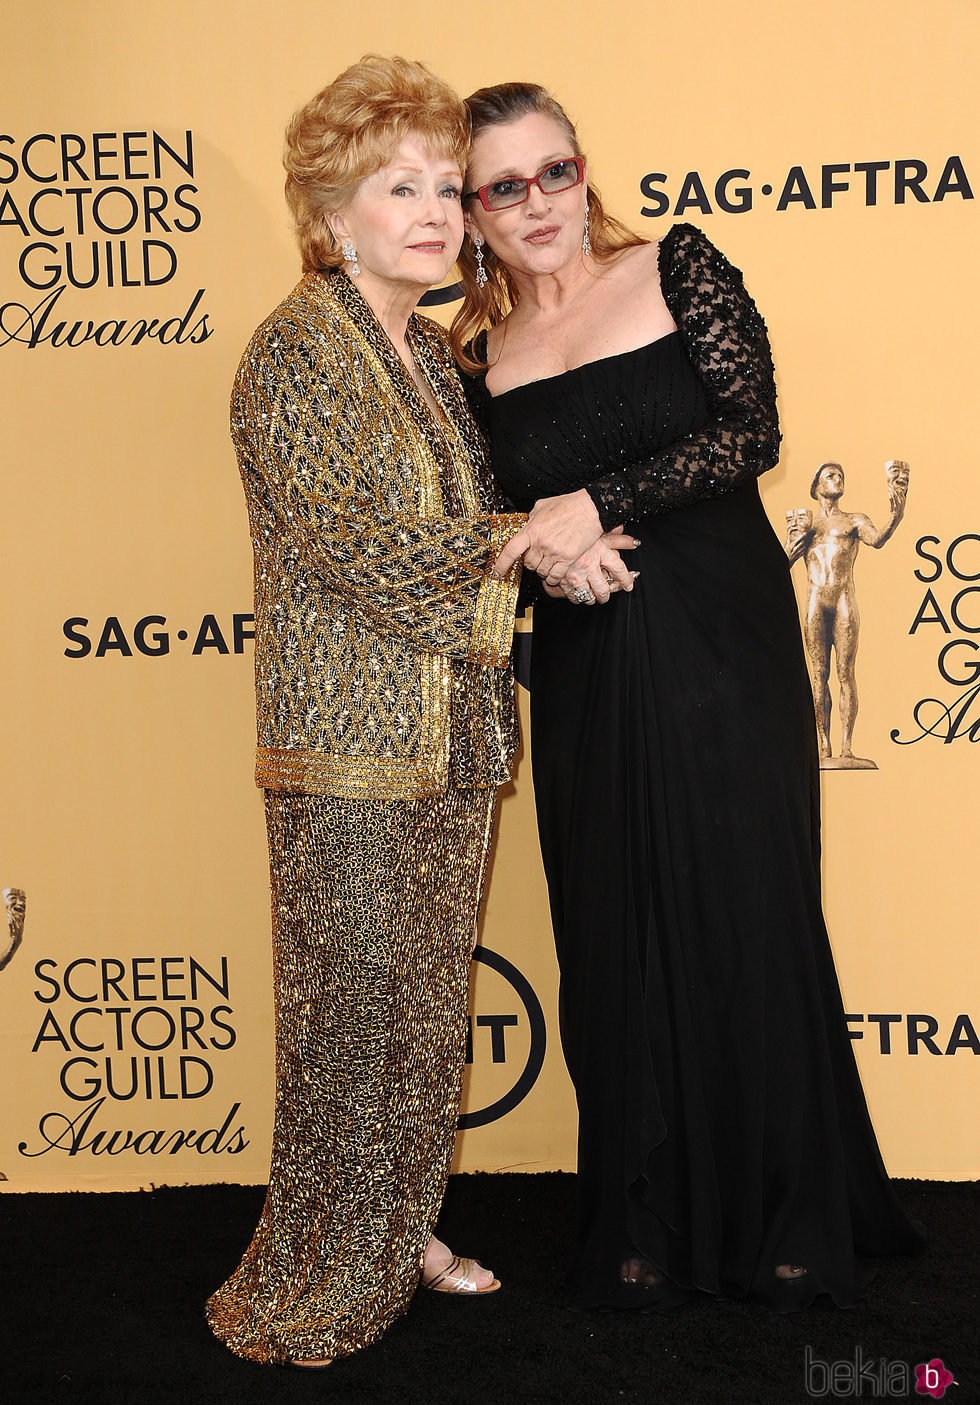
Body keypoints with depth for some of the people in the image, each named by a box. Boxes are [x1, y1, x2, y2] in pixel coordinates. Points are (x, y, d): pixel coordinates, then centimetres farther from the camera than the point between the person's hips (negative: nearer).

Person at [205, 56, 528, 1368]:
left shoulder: (434, 352, 14)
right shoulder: (294, 352, -9)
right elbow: (358, 549, -18)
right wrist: (523, 546, -13)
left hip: (454, 736, 7)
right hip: (350, 741, -7)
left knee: (431, 1002, 14)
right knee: (355, 1005, -1)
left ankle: (400, 1233, 31)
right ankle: (314, 1286, 15)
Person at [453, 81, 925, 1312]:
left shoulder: (677, 269, 1)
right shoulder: (476, 354, 9)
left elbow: (751, 431, -9)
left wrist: (598, 503, -17)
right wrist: (546, 555, -8)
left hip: (724, 646, -2)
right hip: (589, 672, 3)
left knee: (750, 913, 3)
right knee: (618, 938, 6)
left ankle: (788, 1219, 20)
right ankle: (646, 1224, 22)